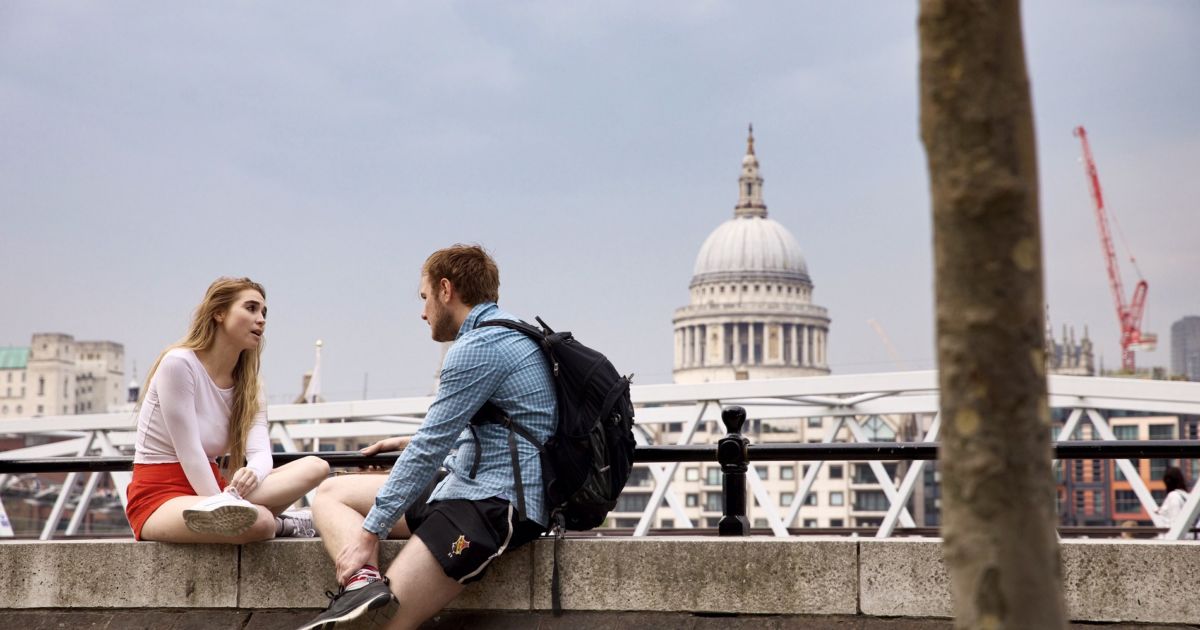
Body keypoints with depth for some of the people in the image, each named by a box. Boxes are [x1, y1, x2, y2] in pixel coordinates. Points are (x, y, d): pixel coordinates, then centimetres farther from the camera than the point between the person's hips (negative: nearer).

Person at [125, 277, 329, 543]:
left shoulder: (248, 384, 9)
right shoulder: (178, 363, -12)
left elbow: (260, 452, -7)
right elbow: (189, 453, -18)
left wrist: (252, 473, -31)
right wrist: (221, 505, -22)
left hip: (209, 489, 8)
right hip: (159, 498, -8)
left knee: (315, 467, -13)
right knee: (259, 521, -37)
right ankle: (279, 523, -7)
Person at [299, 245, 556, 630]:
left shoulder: (478, 347, -14)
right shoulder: (507, 335, 19)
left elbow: (429, 449, -16)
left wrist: (369, 533, -12)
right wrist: (414, 443, 39)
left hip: (493, 506, -11)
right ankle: (364, 585, -19)